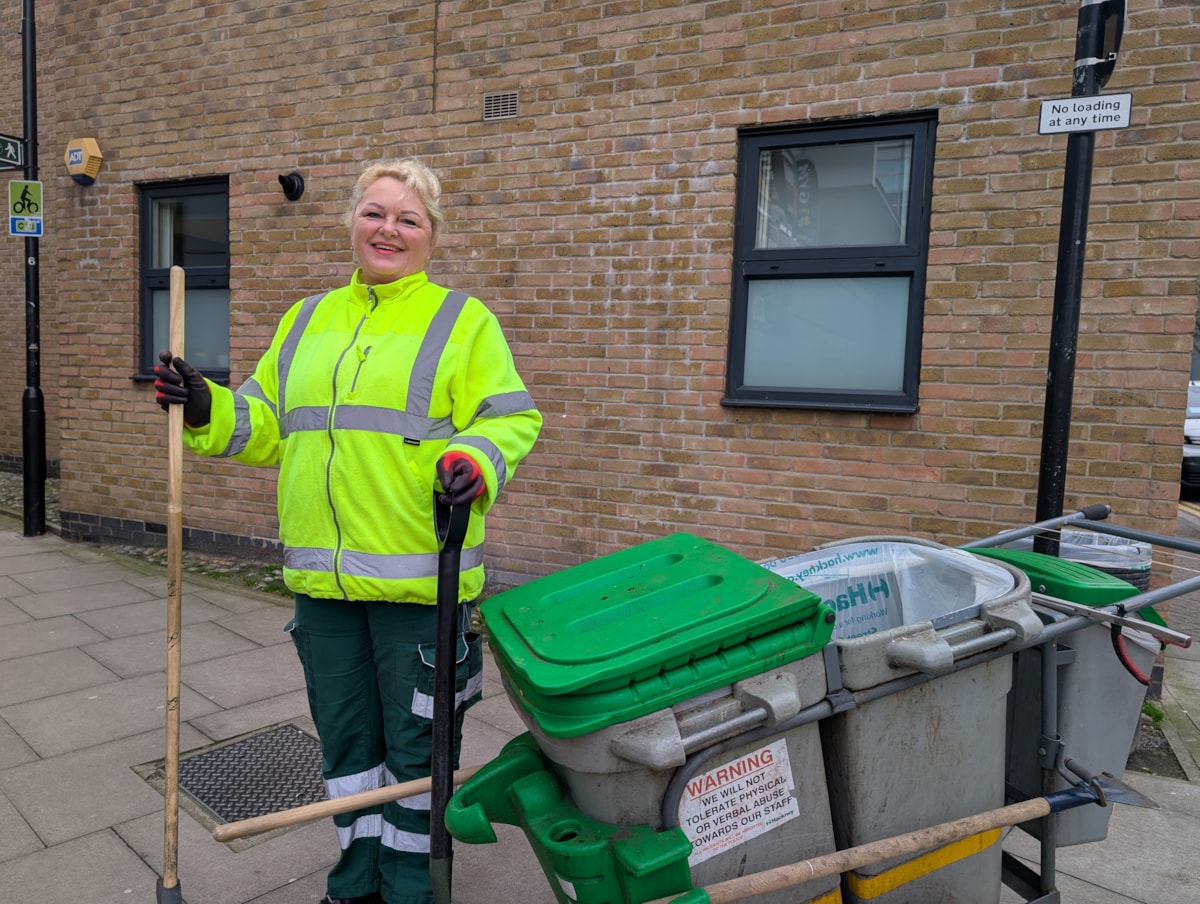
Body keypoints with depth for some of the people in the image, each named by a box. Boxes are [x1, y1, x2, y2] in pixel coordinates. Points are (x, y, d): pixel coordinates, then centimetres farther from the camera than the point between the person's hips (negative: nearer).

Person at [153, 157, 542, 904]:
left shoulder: (463, 322, 0)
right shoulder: (308, 321, 15)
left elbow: (511, 419, -6)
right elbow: (268, 424, 17)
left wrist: (475, 461, -25)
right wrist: (207, 411, 0)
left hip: (419, 578, -5)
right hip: (323, 576, 5)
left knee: (415, 740, 8)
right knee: (345, 735, 18)